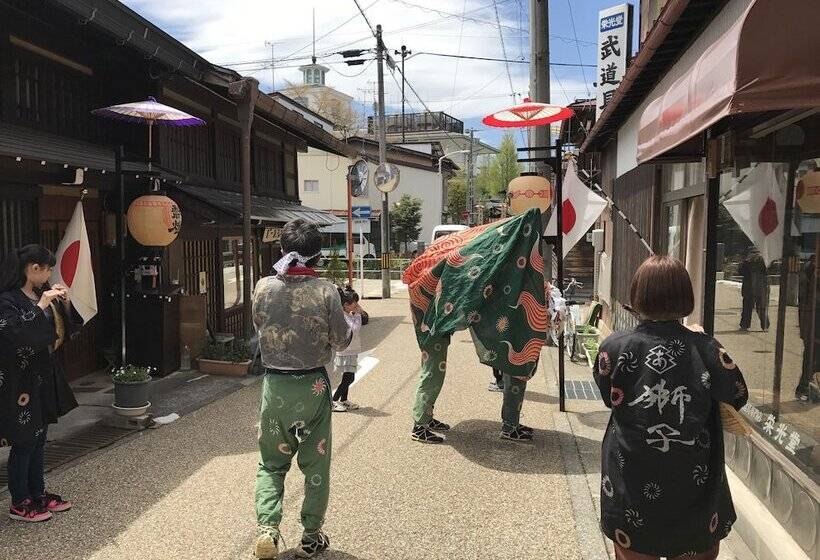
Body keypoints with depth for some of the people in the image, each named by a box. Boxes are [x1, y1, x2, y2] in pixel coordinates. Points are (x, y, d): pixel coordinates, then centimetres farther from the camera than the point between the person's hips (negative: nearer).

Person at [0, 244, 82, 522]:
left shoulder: (41, 295, 7)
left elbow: (66, 328, 13)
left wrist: (64, 302, -2)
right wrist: (42, 306, -25)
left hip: (43, 377, 8)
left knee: (38, 439, 16)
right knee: (24, 443, 3)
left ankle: (38, 494, 29)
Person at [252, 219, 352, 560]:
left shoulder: (264, 286, -7)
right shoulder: (325, 290, -13)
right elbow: (341, 341, -7)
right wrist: (354, 320, 12)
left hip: (275, 384, 2)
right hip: (314, 385, -1)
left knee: (272, 462, 18)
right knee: (316, 464, 14)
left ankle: (267, 528, 4)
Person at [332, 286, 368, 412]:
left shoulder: (349, 315, 8)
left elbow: (365, 320, 10)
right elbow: (355, 328, -26)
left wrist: (359, 309, 2)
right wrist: (357, 313, -19)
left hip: (351, 351, 9)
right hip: (346, 353, -9)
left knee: (348, 378, 16)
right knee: (348, 378, -6)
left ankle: (344, 401, 26)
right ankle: (333, 402, 1)